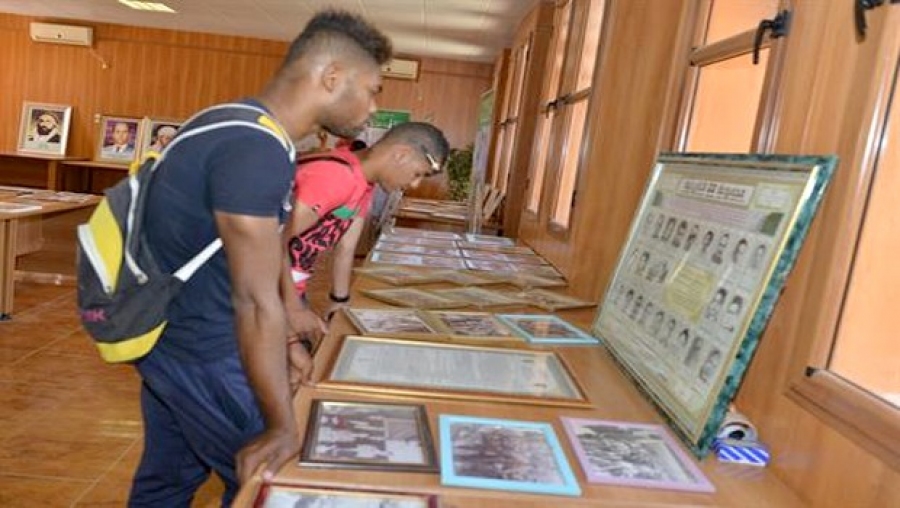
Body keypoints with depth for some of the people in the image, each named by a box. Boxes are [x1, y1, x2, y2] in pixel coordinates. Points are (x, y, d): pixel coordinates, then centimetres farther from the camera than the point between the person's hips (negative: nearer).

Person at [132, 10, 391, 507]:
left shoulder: (241, 130, 6)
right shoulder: (257, 150, -26)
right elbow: (256, 301, -26)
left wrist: (286, 346, 14)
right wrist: (283, 428, -19)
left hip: (168, 336, 9)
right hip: (202, 353, -9)